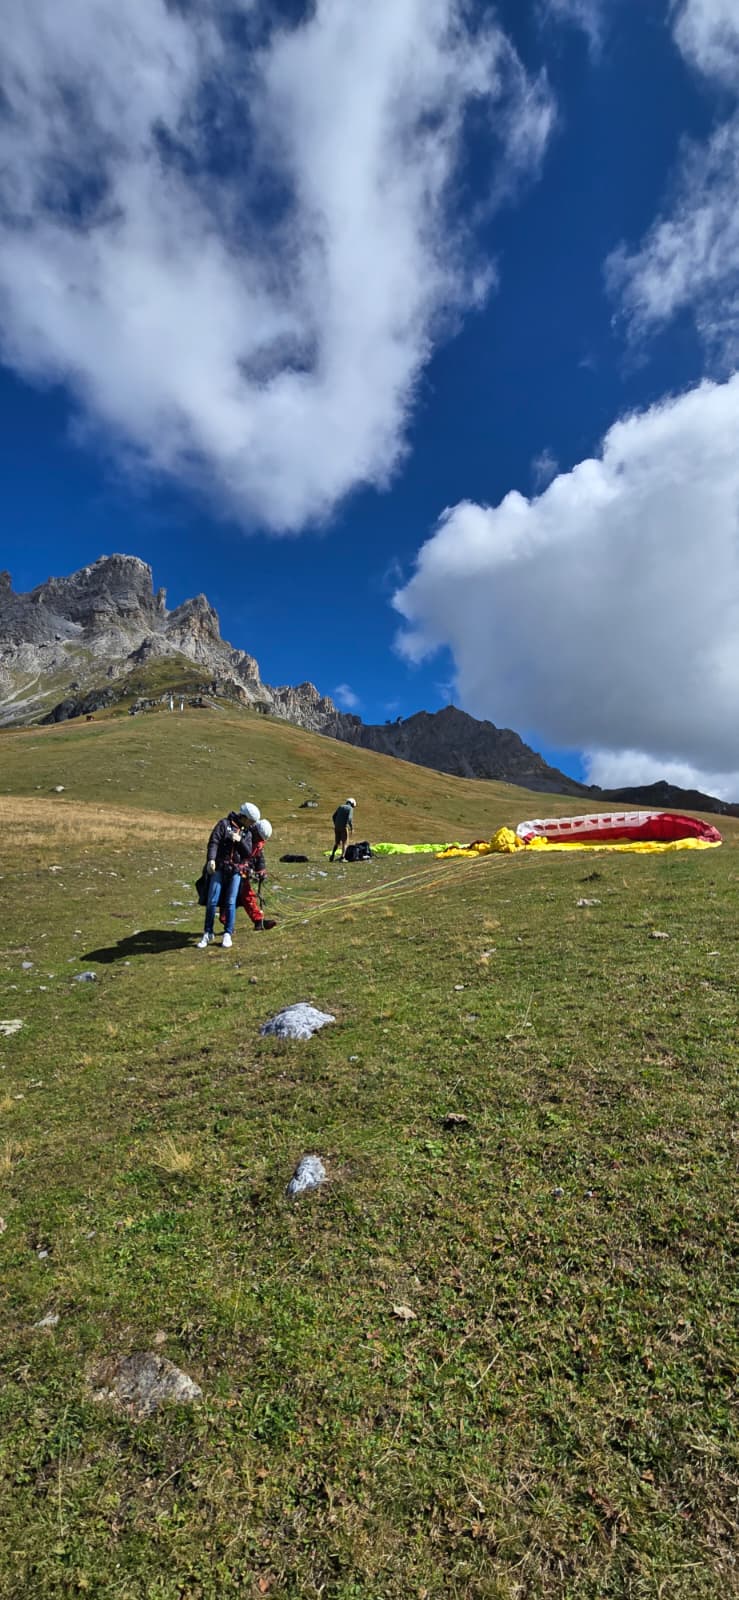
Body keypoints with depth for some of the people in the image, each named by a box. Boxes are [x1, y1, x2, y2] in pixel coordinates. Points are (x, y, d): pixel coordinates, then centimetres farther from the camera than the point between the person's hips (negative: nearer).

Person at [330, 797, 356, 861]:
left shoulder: (340, 807, 16)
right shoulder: (350, 808, -2)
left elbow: (333, 817, 12)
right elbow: (349, 819, -16)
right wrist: (352, 828, -7)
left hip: (337, 827, 5)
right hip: (344, 827, -5)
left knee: (337, 842, 17)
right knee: (344, 843, 3)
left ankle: (332, 855, 2)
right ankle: (342, 857, -6)